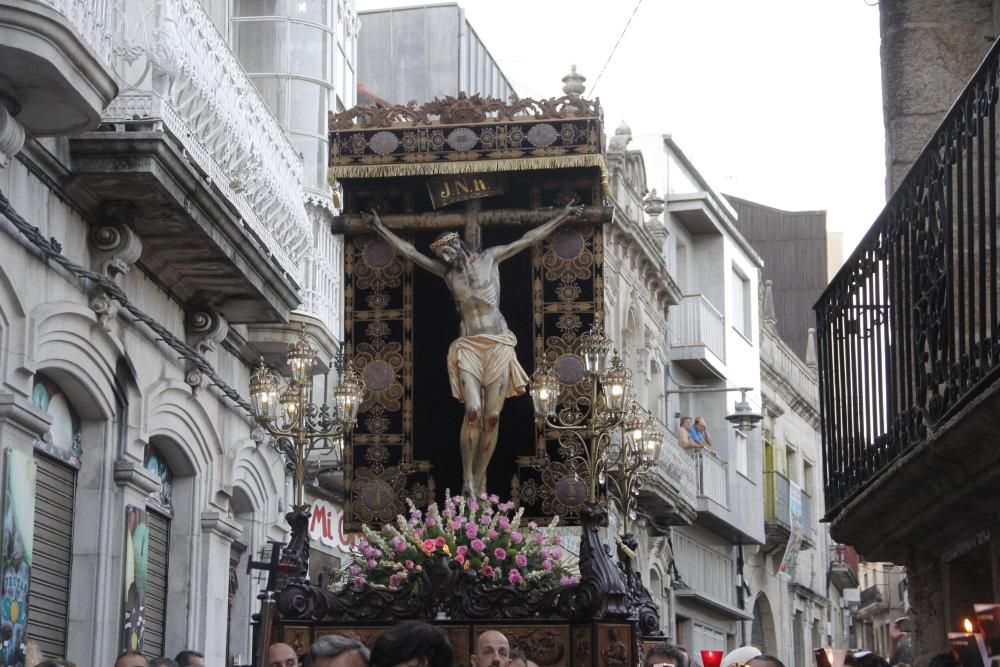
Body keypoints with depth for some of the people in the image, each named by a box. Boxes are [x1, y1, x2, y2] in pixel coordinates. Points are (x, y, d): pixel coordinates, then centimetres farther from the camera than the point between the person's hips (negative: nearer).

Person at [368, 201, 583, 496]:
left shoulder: (490, 258, 10)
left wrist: (563, 216, 16)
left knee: (492, 417, -5)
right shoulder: (446, 271, 13)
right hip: (467, 346, 0)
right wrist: (380, 228, 19)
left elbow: (528, 239, 14)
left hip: (498, 346, 0)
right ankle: (467, 480, -10)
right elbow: (409, 251, 18)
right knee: (473, 411, -18)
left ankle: (479, 483, 2)